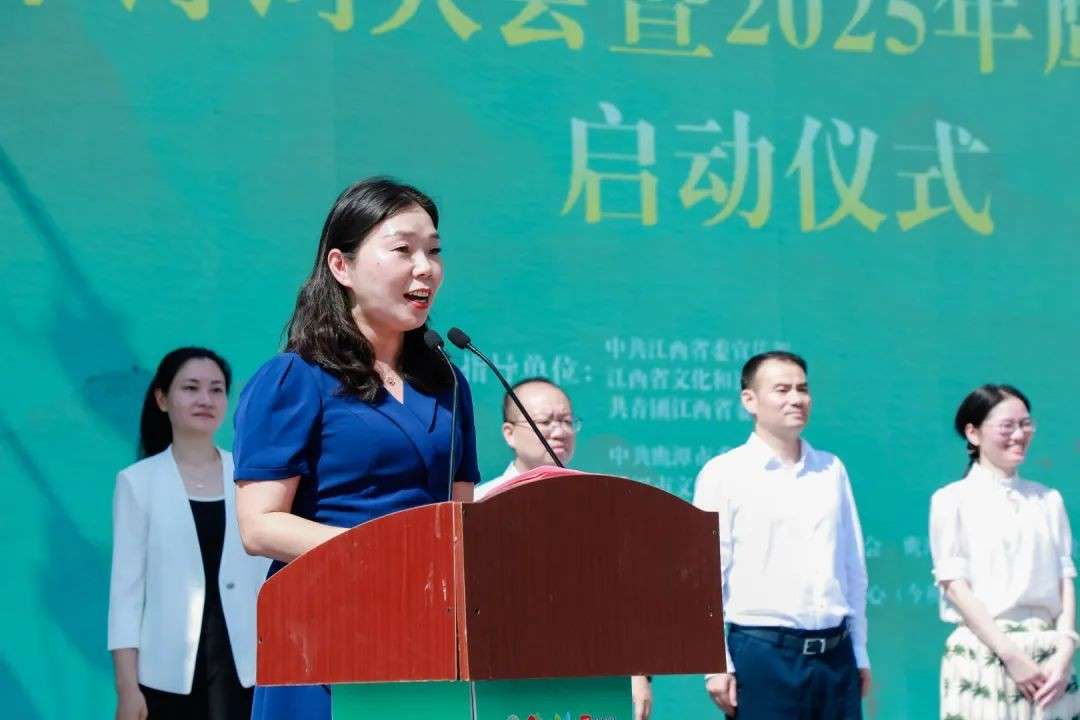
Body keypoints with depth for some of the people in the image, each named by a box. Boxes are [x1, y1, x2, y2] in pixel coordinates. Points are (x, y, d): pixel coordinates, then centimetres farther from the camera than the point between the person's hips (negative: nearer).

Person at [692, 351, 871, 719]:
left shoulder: (831, 470, 13)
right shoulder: (723, 474, -1)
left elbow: (853, 567, 17)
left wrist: (860, 654, 16)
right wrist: (717, 664, -10)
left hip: (835, 656, 5)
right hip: (763, 655, -5)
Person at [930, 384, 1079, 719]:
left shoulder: (1049, 500, 12)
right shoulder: (953, 500, 1)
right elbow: (955, 586, -6)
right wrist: (1011, 655, -12)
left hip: (1047, 656, 3)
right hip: (985, 654, -3)